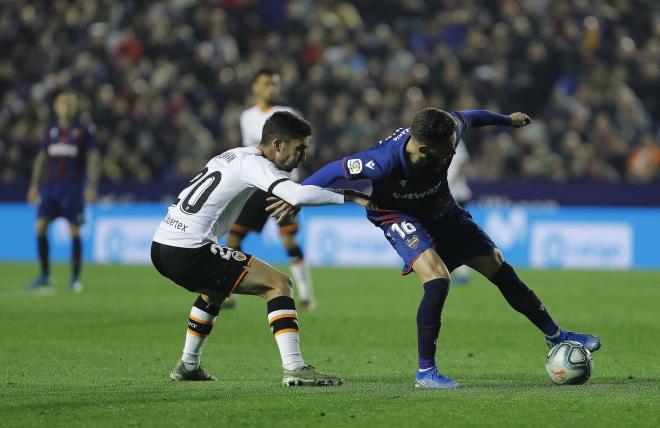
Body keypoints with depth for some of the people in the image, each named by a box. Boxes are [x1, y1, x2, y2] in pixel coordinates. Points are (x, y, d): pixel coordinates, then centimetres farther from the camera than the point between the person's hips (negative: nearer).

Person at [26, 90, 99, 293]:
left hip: (73, 186, -3)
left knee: (74, 231, -5)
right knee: (40, 226, -7)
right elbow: (41, 158, 17)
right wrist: (34, 184, 13)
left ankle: (75, 278, 4)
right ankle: (44, 275, 3)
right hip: (50, 184, 3)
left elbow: (93, 159, -2)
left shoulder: (84, 131, 1)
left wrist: (91, 186, -11)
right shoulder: (51, 130, 12)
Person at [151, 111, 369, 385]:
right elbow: (299, 195, -23)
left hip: (161, 248, 10)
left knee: (213, 289, 38)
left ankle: (188, 366, 42)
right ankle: (293, 368, -15)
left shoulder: (233, 155, 18)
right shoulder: (252, 163, -9)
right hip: (188, 252, -10)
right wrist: (350, 197, -15)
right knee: (278, 283, -7)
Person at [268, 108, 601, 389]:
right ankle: (425, 372, -16)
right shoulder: (385, 161, -40)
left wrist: (508, 120, 17)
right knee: (437, 280, -28)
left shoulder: (449, 129, -26)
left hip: (441, 210, 6)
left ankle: (555, 335, 24)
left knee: (498, 268, 8)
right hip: (398, 215, -6)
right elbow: (337, 170, -26)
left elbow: (468, 117, -2)